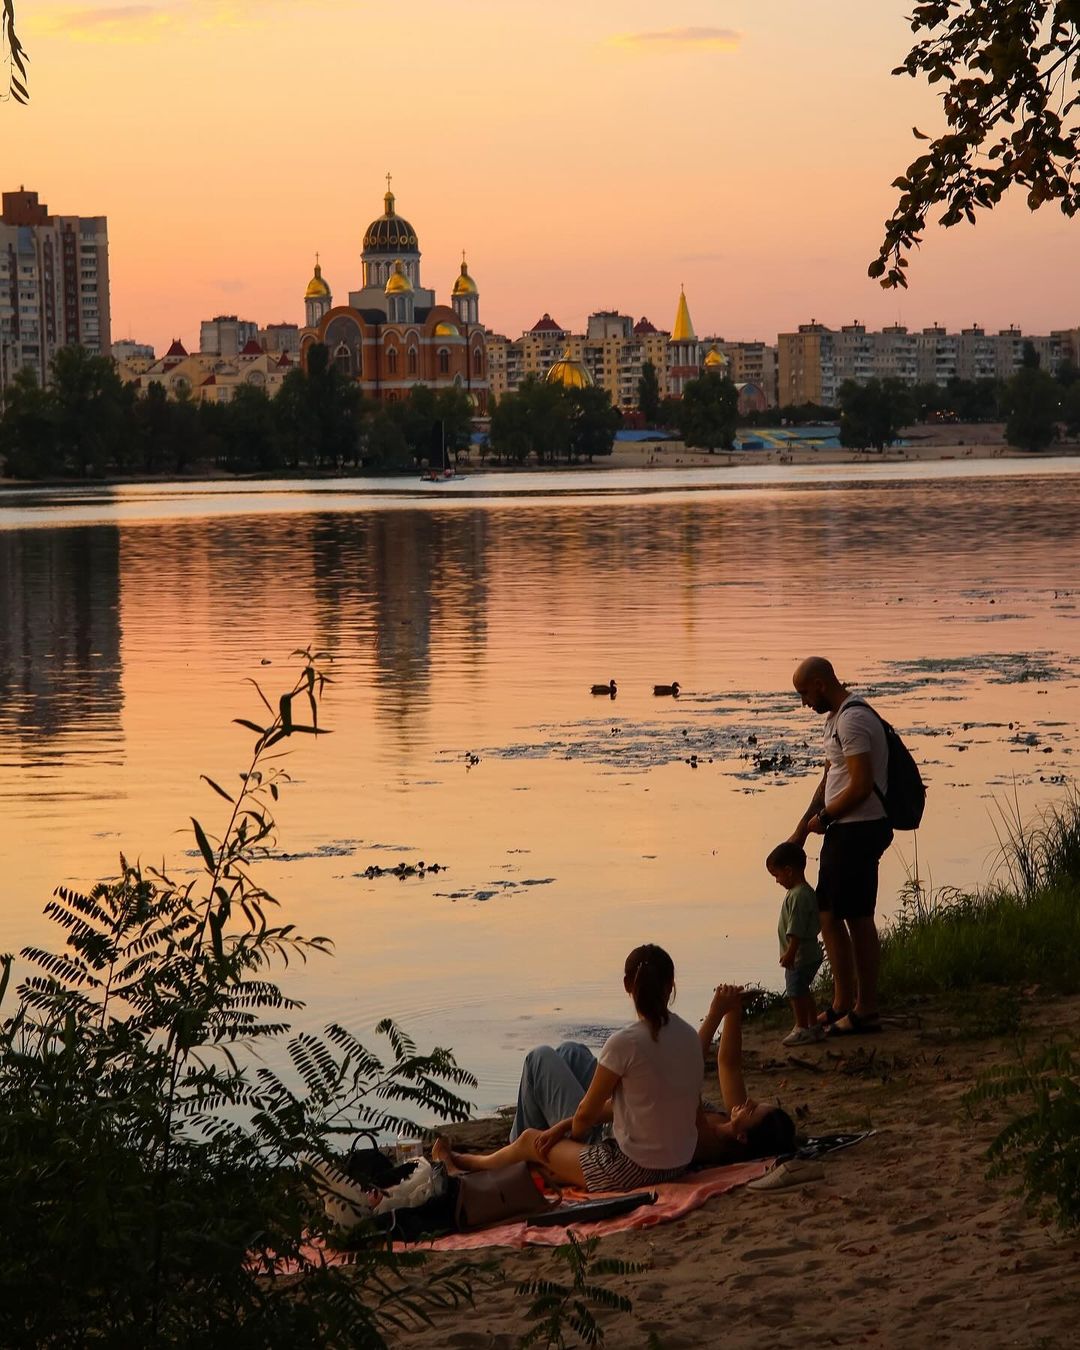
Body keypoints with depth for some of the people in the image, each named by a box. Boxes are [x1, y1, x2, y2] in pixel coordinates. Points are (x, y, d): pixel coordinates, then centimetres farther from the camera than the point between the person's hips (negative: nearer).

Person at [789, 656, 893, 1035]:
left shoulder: (853, 720, -18)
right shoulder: (835, 719, 16)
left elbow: (861, 785, -23)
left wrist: (824, 817, -10)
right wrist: (801, 830, 18)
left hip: (859, 830, -11)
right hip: (843, 831, 11)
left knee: (857, 918, -4)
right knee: (828, 915, 14)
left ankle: (867, 1010, 4)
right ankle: (843, 1004, 23)